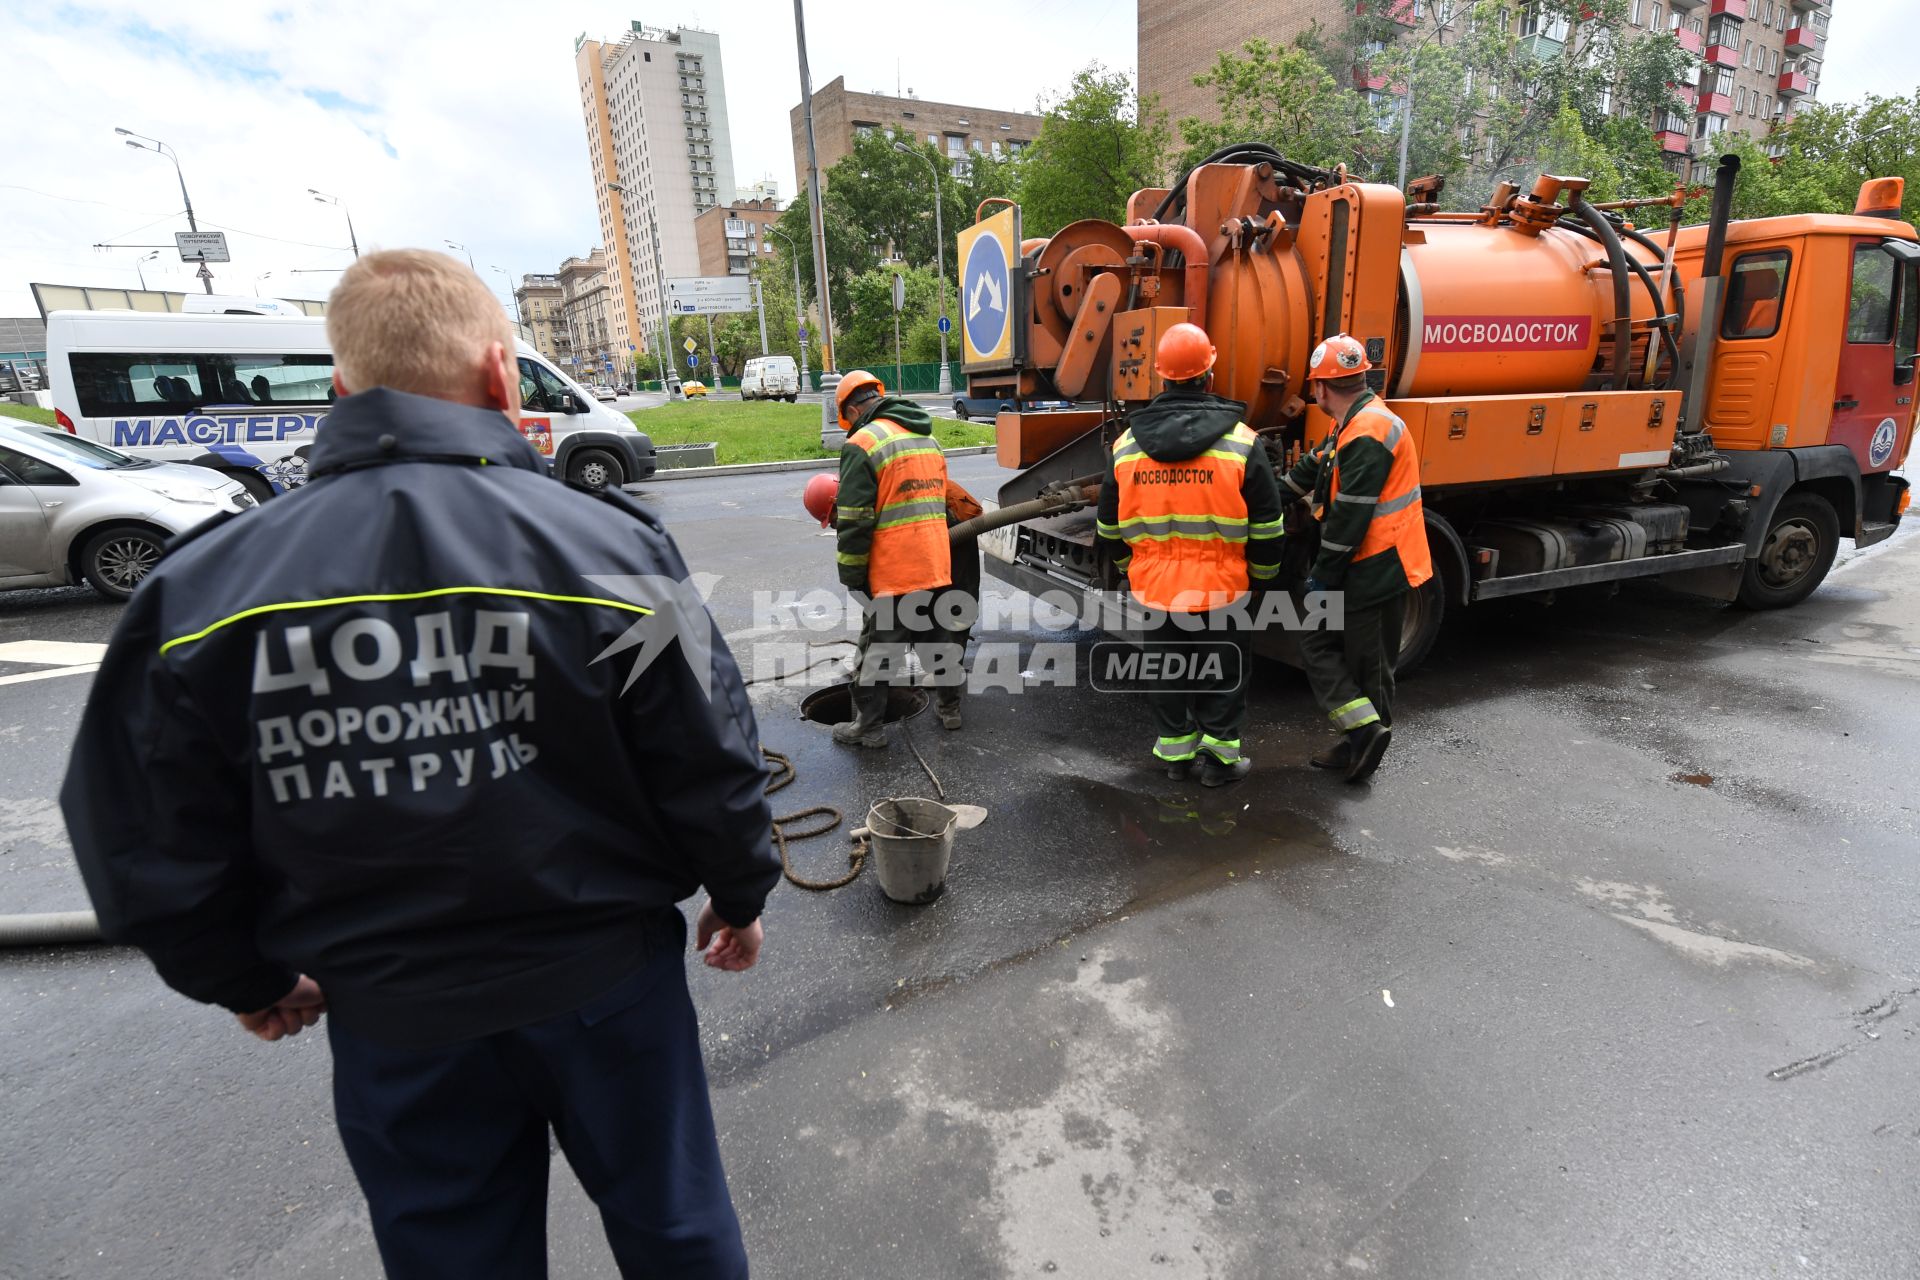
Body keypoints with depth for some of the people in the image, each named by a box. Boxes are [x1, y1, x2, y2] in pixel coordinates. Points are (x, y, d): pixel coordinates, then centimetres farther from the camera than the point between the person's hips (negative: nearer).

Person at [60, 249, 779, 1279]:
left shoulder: (205, 589, -10)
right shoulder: (603, 544, -19)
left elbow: (145, 837, -1)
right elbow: (709, 760, -13)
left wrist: (242, 979, 16)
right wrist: (741, 893, 5)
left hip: (391, 1025, 3)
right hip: (606, 982, -2)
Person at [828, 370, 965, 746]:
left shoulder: (863, 443, -12)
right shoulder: (928, 438, 13)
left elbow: (855, 521, -14)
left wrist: (851, 576, -6)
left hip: (893, 572, -7)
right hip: (937, 567, 7)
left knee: (878, 648, 4)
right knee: (937, 637, 20)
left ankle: (870, 725, 13)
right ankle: (949, 706, 32)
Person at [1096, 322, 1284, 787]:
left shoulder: (1126, 445, -1)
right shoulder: (1241, 442, -9)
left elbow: (1109, 527, 8)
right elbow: (1266, 526, -4)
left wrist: (1130, 566, 24)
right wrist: (1262, 574, 12)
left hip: (1155, 589, 3)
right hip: (1222, 589, -2)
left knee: (1166, 669, 18)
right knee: (1222, 675, 14)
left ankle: (1175, 750, 30)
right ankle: (1220, 756, 23)